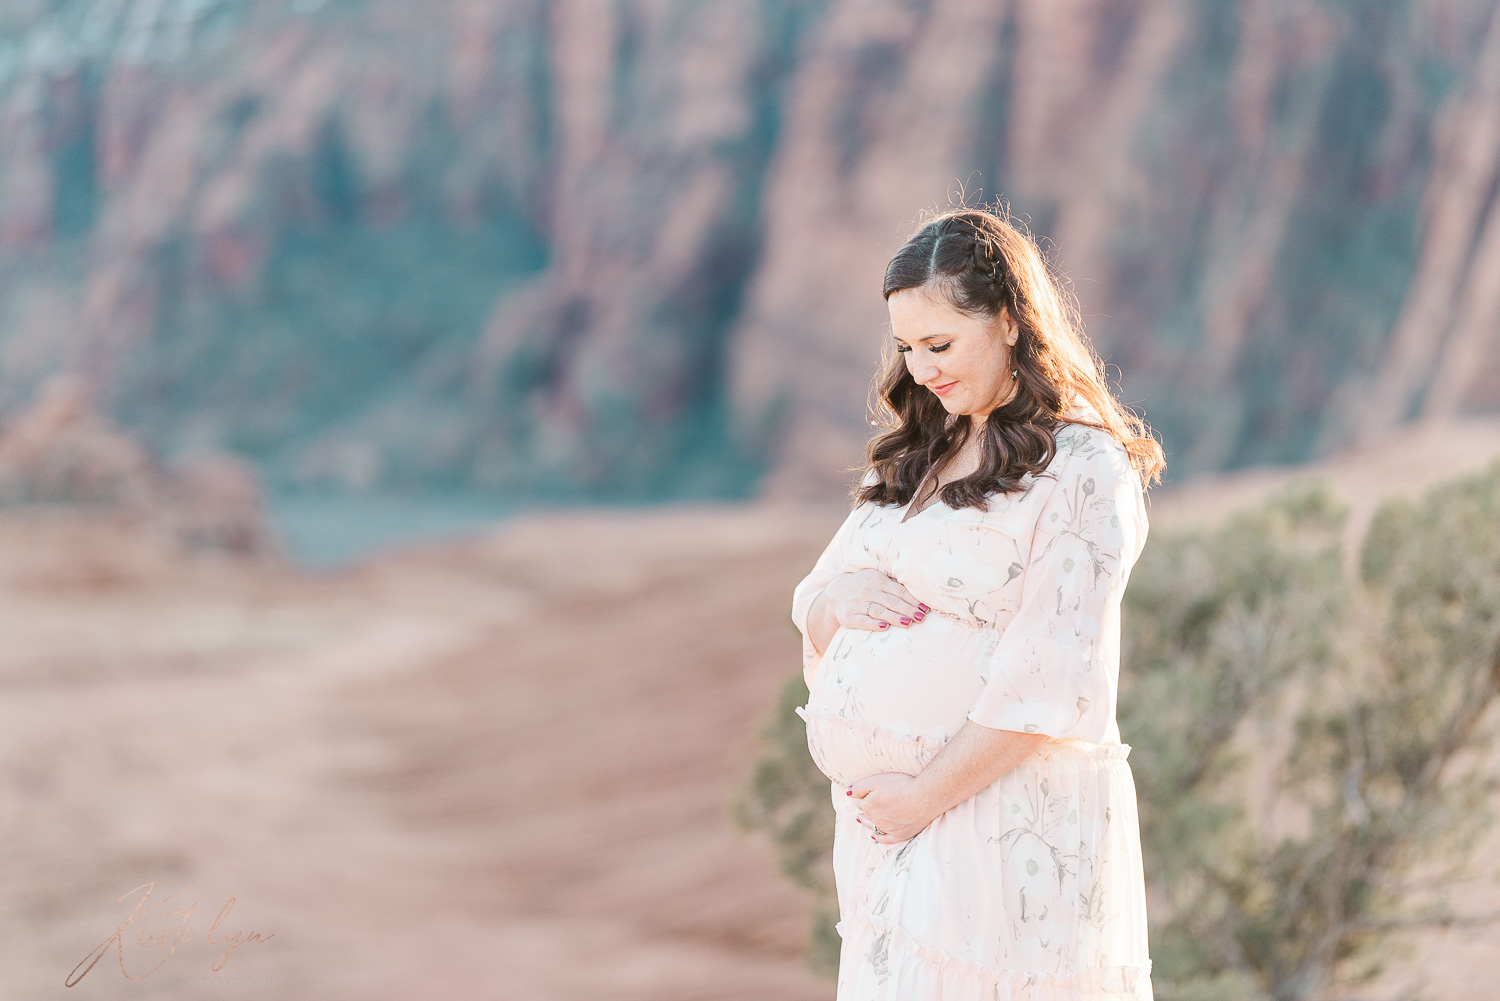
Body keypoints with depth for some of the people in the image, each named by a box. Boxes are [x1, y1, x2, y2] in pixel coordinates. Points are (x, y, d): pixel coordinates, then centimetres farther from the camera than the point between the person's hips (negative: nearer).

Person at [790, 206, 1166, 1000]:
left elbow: (1050, 675, -15)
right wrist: (835, 598, -7)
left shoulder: (1085, 468, -8)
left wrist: (930, 791, -16)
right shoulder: (913, 456, 15)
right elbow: (813, 611, 16)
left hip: (1007, 823, -7)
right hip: (883, 815, 7)